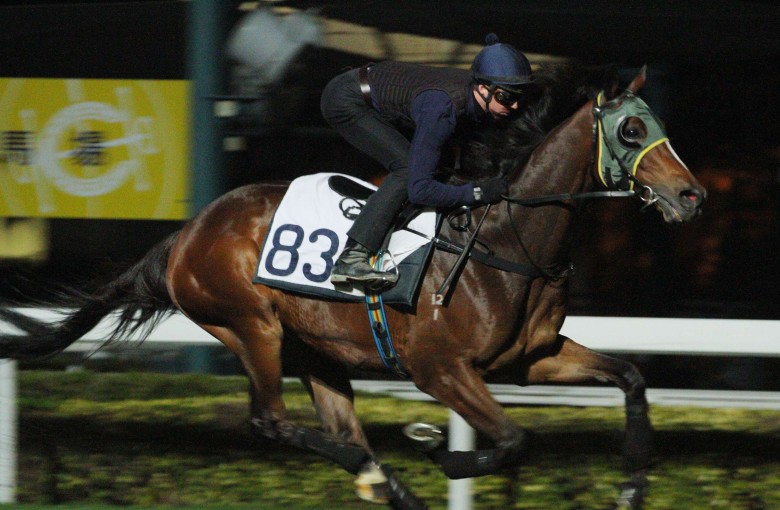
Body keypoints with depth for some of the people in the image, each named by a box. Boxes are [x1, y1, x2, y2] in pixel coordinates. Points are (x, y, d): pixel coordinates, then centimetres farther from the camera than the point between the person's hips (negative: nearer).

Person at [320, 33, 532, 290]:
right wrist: (476, 192, -36)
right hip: (346, 100, -9)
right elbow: (420, 189, -38)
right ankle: (350, 260, -26)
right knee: (408, 169, -21)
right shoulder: (441, 108, -37)